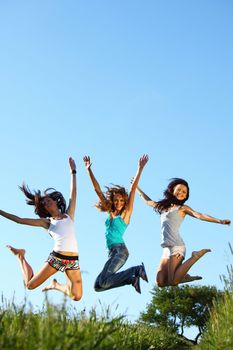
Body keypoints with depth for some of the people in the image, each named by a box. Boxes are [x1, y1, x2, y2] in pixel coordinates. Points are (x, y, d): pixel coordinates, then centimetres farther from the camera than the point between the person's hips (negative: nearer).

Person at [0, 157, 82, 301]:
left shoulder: (68, 215, 14)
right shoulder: (47, 222, 10)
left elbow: (73, 192, 12)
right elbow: (20, 220, 9)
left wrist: (73, 172, 11)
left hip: (73, 260, 1)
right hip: (55, 257, -1)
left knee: (77, 297, -6)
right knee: (30, 284, 1)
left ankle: (56, 285, 26)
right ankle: (20, 255, 28)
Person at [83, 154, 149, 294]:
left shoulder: (126, 213, 1)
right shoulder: (111, 212, 15)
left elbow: (133, 190, -8)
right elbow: (97, 189, 15)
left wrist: (140, 169, -15)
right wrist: (89, 169, 13)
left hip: (120, 250, -7)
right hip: (113, 252, 8)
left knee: (104, 282, -22)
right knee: (98, 286, 0)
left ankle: (136, 270, -8)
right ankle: (132, 278, 5)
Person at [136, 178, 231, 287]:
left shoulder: (182, 208, 4)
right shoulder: (163, 206, 21)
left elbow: (199, 215, -9)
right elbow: (148, 201, 36)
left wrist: (219, 221, -22)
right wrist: (137, 188, 45)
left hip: (176, 247, -6)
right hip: (166, 249, 6)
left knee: (173, 282, -17)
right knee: (160, 282, -8)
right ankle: (183, 276, 14)